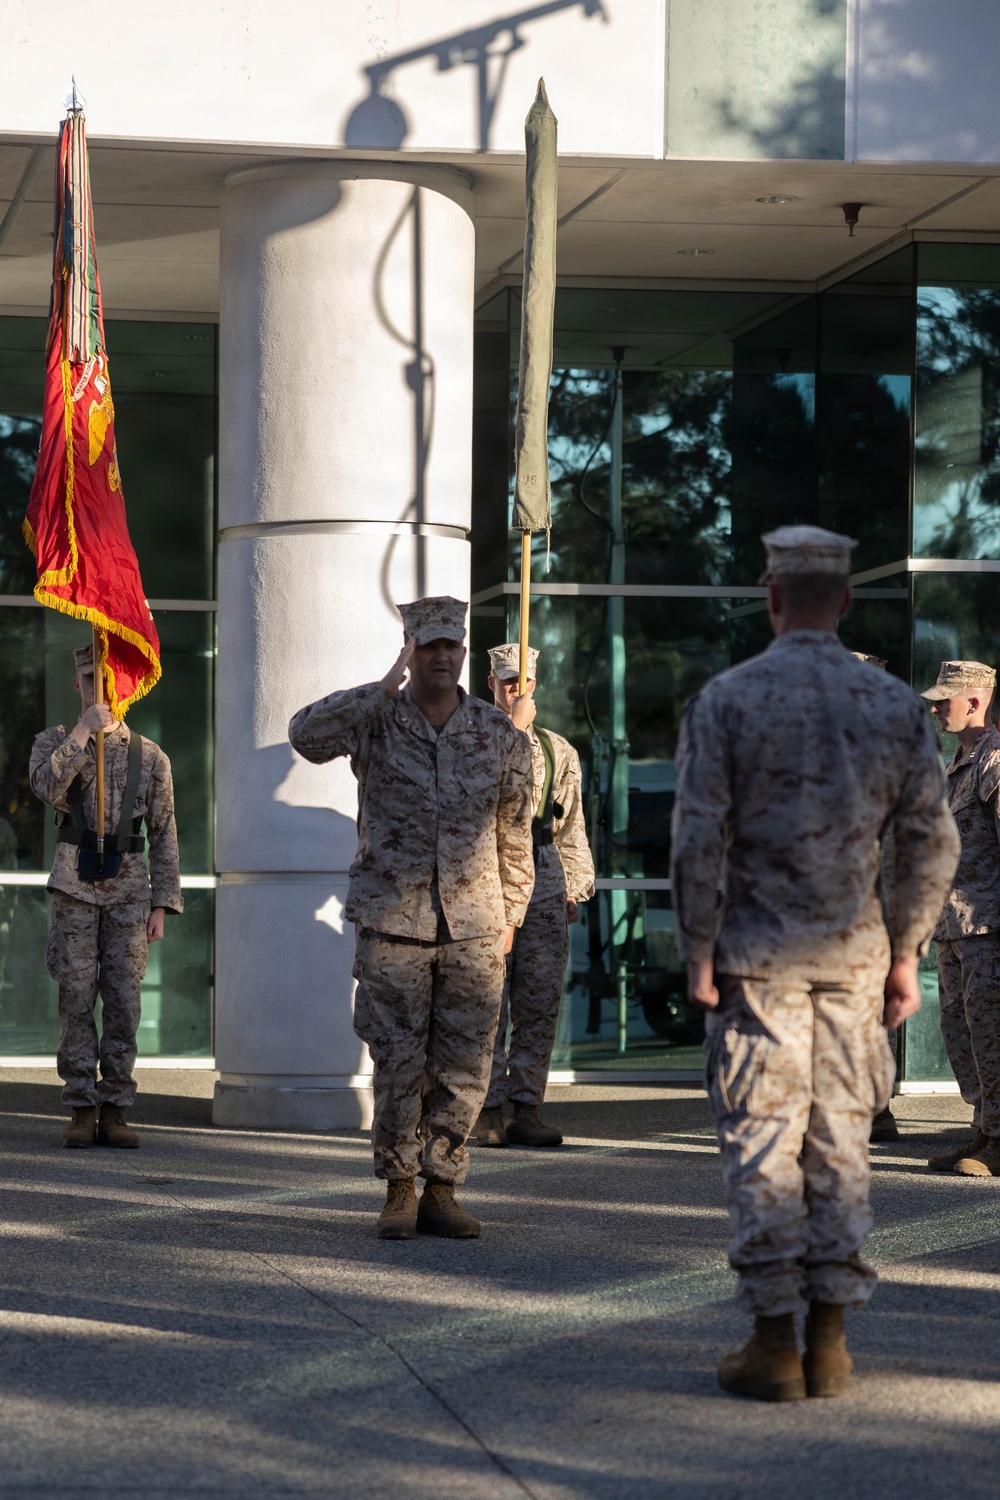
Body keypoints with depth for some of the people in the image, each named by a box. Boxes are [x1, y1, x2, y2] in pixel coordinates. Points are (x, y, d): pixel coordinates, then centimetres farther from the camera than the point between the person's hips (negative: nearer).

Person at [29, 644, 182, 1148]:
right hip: (75, 885, -1)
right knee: (76, 998, -2)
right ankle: (82, 1110, 2)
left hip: (128, 888, 1)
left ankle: (115, 1111, 3)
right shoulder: (56, 741, 8)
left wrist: (162, 904, 2)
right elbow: (46, 785, -15)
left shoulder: (150, 756, 10)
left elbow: (164, 836, 9)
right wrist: (84, 731, -19)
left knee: (124, 999, -2)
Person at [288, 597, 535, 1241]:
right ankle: (399, 1192, 13)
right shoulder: (376, 723, -2)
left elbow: (515, 834, 12)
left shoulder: (500, 737, 4)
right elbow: (307, 734, -22)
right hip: (394, 924, -2)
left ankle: (441, 1192, 13)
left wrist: (510, 916, 14)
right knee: (399, 1066, 1)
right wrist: (383, 689, -25)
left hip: (474, 929, 2)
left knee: (463, 1070, 3)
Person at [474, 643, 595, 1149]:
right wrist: (514, 728, -14)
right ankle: (489, 1111, -1)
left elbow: (571, 825, 18)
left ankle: (526, 1109, 7)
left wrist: (575, 887, 12)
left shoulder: (557, 750, 17)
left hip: (544, 882, 4)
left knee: (541, 1001, 2)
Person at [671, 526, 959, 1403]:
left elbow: (699, 841, -11)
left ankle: (775, 1342, 1)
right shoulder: (895, 705, 2)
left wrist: (697, 959, -5)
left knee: (763, 1144, 1)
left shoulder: (724, 700, -6)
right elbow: (933, 843, 3)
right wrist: (906, 955, 11)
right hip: (854, 954, 3)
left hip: (758, 954, -3)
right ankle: (830, 1343, 10)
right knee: (839, 1141, 9)